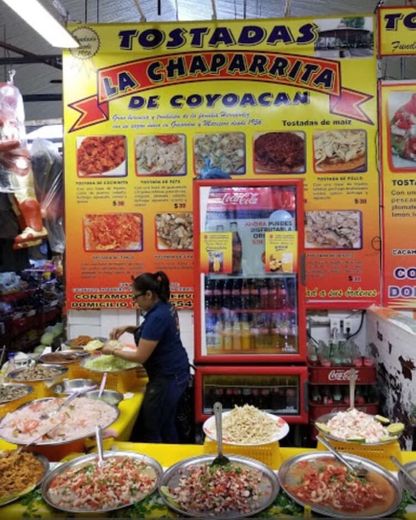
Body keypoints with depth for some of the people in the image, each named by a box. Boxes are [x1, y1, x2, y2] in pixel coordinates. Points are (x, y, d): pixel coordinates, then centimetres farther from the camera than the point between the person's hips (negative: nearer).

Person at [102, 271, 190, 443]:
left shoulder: (157, 317, -25)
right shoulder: (165, 308, 4)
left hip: (167, 378, -10)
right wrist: (128, 328, 8)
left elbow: (140, 356, -21)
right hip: (173, 373, 10)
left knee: (150, 430, 3)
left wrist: (113, 350, -7)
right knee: (166, 426, 21)